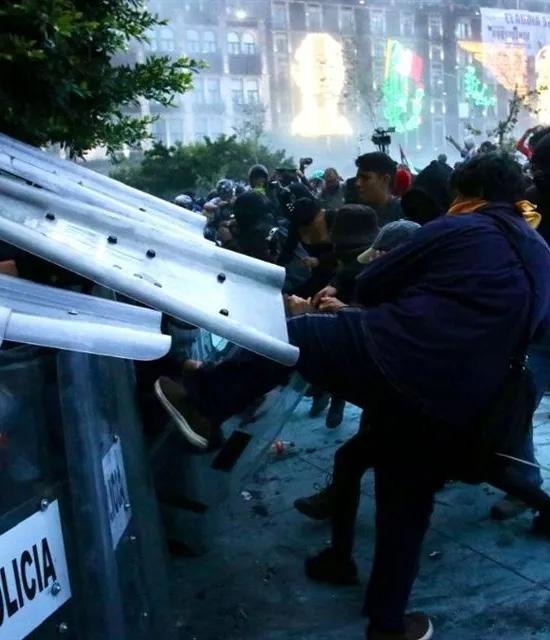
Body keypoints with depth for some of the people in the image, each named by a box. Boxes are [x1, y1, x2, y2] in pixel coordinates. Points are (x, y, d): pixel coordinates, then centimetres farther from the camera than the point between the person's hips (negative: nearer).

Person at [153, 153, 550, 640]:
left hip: (392, 355, -5)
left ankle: (203, 405, 12)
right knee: (407, 510, 19)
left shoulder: (457, 230, 4)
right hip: (452, 404, 6)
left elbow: (370, 285, 8)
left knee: (292, 334, 14)